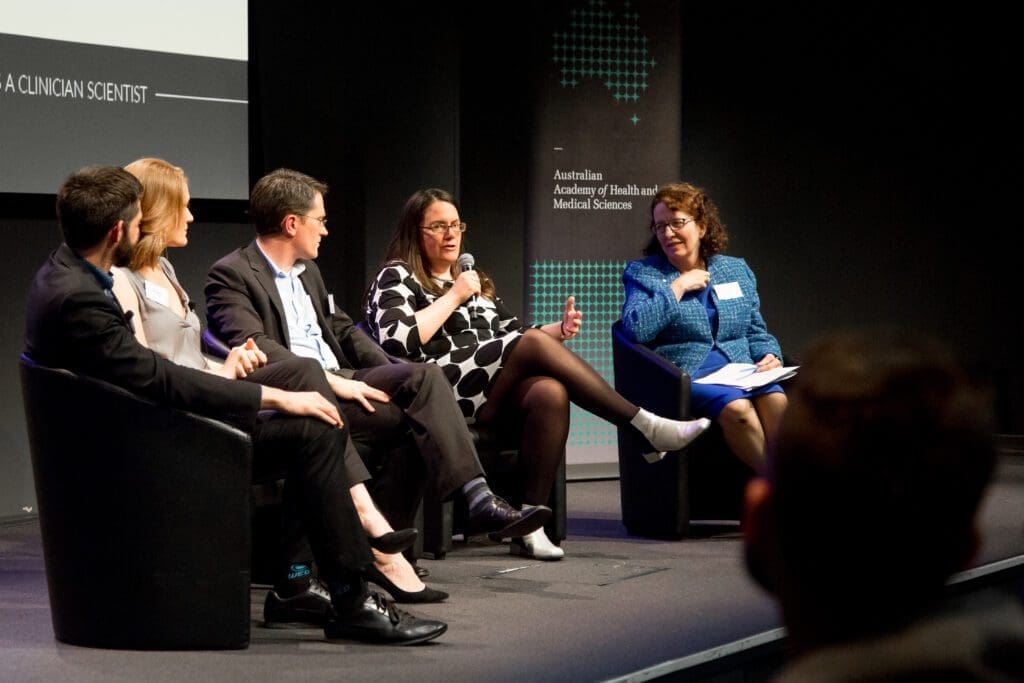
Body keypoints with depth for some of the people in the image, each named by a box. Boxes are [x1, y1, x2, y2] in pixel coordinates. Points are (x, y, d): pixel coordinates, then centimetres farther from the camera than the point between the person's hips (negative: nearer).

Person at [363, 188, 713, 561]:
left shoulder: (476, 281, 32)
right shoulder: (396, 277, 10)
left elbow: (514, 334, 28)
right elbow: (397, 340, -9)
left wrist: (558, 331, 8)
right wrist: (453, 297, -4)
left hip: (497, 396, 6)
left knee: (550, 393, -31)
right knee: (535, 343, -27)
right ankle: (646, 426, -25)